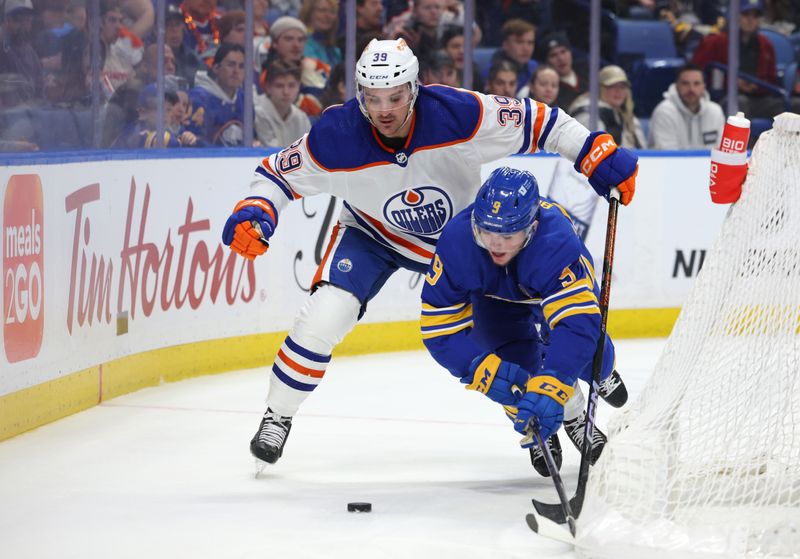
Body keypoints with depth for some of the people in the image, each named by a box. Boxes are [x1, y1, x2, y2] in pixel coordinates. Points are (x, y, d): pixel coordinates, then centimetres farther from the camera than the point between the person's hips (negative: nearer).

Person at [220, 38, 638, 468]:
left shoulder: (459, 114, -33)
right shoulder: (335, 138, -30)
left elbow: (536, 122, -21)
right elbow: (278, 174, -14)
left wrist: (600, 156, -26)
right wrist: (254, 213, -33)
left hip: (461, 234, 1)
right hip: (372, 235, -1)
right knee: (323, 316, -21)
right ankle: (278, 416, -1)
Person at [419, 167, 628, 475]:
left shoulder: (558, 242, -46)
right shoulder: (456, 241, -39)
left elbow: (577, 322, -54)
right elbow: (440, 327, -33)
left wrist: (549, 390, -65)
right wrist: (484, 369, -49)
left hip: (559, 285, -1)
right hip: (494, 294, 1)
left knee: (587, 354, -14)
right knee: (516, 366, -19)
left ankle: (602, 372, 27)